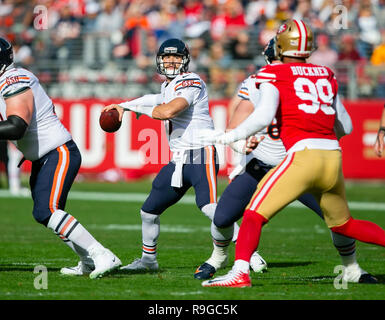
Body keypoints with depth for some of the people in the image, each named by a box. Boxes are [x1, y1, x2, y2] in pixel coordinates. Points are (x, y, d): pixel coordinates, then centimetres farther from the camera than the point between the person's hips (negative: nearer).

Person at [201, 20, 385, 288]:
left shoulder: (274, 75, 4)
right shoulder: (327, 75, 19)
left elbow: (264, 116, -12)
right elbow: (345, 126, 23)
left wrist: (232, 136, -3)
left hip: (303, 155, -5)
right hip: (333, 158, 5)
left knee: (254, 215, -5)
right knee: (343, 224, 25)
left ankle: (240, 272, -23)